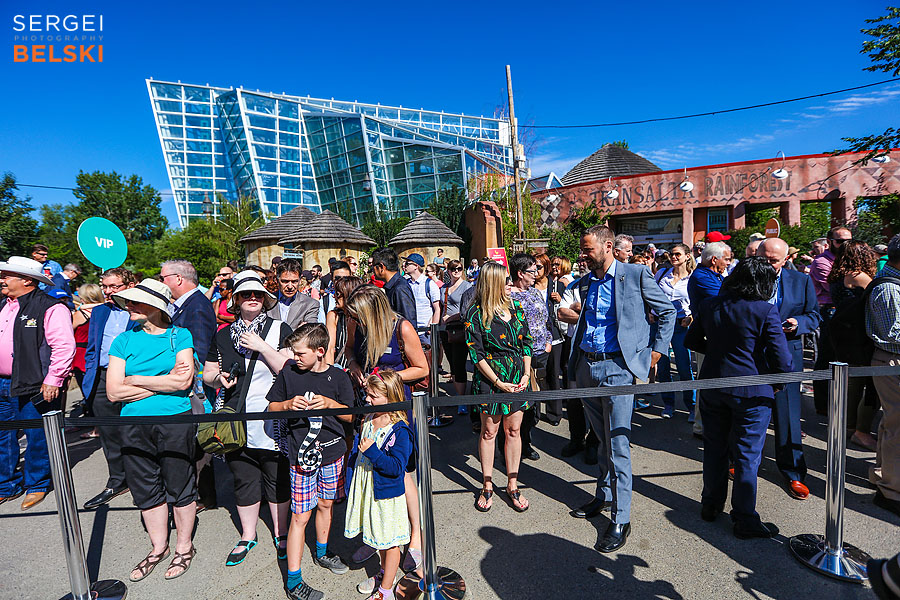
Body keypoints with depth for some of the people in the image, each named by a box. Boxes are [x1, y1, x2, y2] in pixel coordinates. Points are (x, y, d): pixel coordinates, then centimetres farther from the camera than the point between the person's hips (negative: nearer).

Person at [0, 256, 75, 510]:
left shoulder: (50, 308, -14)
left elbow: (64, 346, -19)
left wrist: (53, 381, -19)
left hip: (34, 387, -8)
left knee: (37, 438, 5)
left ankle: (37, 486, 22)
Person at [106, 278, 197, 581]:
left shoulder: (180, 335, -3)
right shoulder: (124, 340, 5)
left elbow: (184, 381, -15)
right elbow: (114, 391, -3)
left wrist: (136, 380, -9)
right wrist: (164, 382, -10)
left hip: (175, 422, -3)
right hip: (135, 427, 4)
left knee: (179, 487, 8)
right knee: (146, 488, 15)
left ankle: (184, 547, 29)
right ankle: (159, 548, 36)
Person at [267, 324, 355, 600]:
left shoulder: (338, 376, -6)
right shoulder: (289, 372, -5)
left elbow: (350, 416, -1)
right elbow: (271, 407, 5)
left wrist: (330, 403, -18)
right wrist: (289, 404, -15)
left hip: (332, 451, 2)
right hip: (301, 454, -2)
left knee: (325, 504, 19)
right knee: (300, 515, 2)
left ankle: (322, 553, 43)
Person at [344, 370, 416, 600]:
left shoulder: (399, 430, -25)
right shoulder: (368, 419, 0)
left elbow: (396, 467, -27)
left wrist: (372, 451, -30)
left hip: (387, 493, -8)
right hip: (368, 489, 8)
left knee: (390, 541, 11)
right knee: (379, 536, 25)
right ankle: (387, 573, 48)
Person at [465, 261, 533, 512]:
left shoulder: (515, 307, 6)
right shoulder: (475, 314, -8)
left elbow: (527, 342, 10)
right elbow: (476, 354, -9)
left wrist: (526, 374, 0)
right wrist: (498, 383, -12)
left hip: (517, 376, 4)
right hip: (490, 378, -4)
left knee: (513, 429, 10)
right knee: (489, 431, 7)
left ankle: (512, 484, 24)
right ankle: (487, 485, 24)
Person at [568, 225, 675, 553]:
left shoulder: (636, 275, -5)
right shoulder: (585, 282, 11)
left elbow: (667, 311, 3)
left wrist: (657, 349, -1)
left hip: (617, 366, -5)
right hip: (587, 365, 6)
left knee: (617, 443, -2)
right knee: (602, 438, 19)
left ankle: (621, 519, 11)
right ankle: (604, 495, 36)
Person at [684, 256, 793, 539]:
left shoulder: (709, 305, -1)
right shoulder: (766, 311, -15)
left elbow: (692, 341, 9)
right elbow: (783, 361, -15)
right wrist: (777, 381, 4)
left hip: (712, 386, 4)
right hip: (751, 391, -4)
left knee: (714, 448, 18)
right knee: (747, 455, 9)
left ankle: (711, 505, 34)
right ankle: (745, 520, 22)